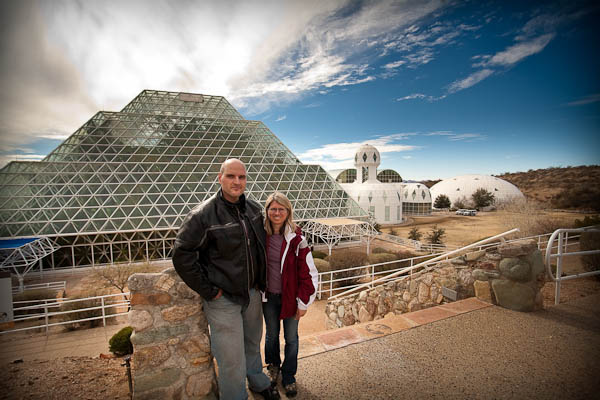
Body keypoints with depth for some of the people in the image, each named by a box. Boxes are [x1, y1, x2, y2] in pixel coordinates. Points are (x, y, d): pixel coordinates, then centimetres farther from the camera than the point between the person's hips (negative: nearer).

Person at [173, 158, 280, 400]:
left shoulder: (254, 209, -1)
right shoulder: (203, 214, -20)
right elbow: (181, 255, -18)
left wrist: (261, 281, 9)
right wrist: (208, 290, -16)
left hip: (252, 292, 6)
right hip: (223, 299, -6)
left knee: (253, 343, 27)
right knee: (232, 358, 6)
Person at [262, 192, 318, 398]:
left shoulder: (296, 238, -17)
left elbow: (309, 273, -12)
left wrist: (303, 302, -9)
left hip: (290, 296, -2)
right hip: (268, 296, 2)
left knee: (291, 338, 14)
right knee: (272, 335, 21)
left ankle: (289, 376, 39)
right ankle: (273, 366, 48)